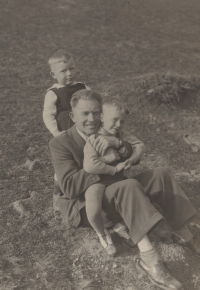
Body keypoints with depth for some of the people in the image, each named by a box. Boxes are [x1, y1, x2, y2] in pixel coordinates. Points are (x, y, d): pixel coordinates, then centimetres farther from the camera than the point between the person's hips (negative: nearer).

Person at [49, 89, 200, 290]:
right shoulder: (59, 144, -17)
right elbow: (69, 187, -28)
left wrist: (117, 143, -24)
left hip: (113, 195, 7)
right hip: (83, 207, -7)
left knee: (161, 175, -5)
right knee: (129, 186, -35)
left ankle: (184, 236, -1)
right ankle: (148, 259, -38)